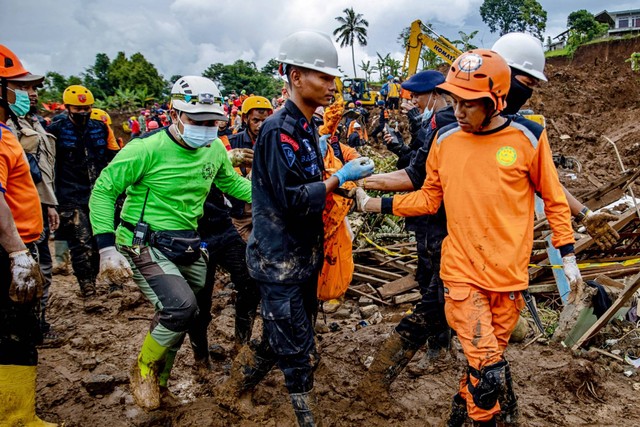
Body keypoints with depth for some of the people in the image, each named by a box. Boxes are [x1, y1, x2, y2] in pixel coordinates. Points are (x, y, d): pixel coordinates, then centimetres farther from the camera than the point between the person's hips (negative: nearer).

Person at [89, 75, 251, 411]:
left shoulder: (215, 149, 0)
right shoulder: (147, 148, -18)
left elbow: (233, 183, 16)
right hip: (144, 244, -6)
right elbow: (103, 191, -11)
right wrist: (107, 248, -18)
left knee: (182, 315, 16)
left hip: (185, 246, 7)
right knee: (181, 306, -23)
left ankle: (158, 380, 44)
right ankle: (143, 369, 8)